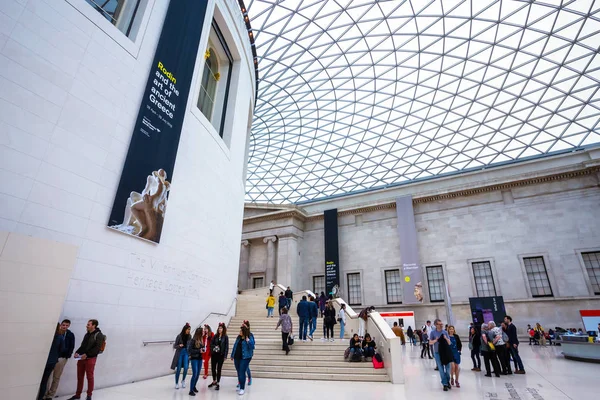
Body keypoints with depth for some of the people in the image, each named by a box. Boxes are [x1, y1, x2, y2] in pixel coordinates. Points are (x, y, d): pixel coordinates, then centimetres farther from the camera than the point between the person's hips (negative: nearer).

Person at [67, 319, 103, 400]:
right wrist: (77, 352, 3)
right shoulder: (87, 334, 16)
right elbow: (82, 345, 20)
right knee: (80, 377, 13)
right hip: (81, 358, 7)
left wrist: (87, 354, -20)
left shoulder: (99, 335, -9)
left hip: (90, 359, -7)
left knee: (90, 377, 1)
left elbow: (97, 348, -16)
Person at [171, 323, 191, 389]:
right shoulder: (179, 336, -13)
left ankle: (183, 380, 19)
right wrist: (179, 345, -26)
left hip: (186, 353, 2)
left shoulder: (189, 336, -4)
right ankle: (176, 383, 22)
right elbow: (174, 346, -7)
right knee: (178, 369, 3)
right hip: (179, 353, -2)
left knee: (186, 368, -6)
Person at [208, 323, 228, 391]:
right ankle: (214, 381, 33)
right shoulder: (215, 336, 2)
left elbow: (226, 347, -6)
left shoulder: (225, 337, -6)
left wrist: (225, 356, -11)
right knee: (213, 368, 13)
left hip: (221, 355, -3)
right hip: (214, 354, 3)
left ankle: (218, 384, 15)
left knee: (219, 369, 2)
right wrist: (214, 347, -15)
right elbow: (211, 344, 5)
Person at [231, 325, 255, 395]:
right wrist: (232, 355, 16)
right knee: (239, 372, 15)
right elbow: (235, 346, 14)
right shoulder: (238, 337, 6)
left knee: (242, 372, -7)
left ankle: (242, 388, 3)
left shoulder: (250, 338, -12)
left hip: (245, 357, -7)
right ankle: (240, 385, 31)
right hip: (237, 357, 7)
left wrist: (248, 340, -28)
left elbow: (252, 347, -19)